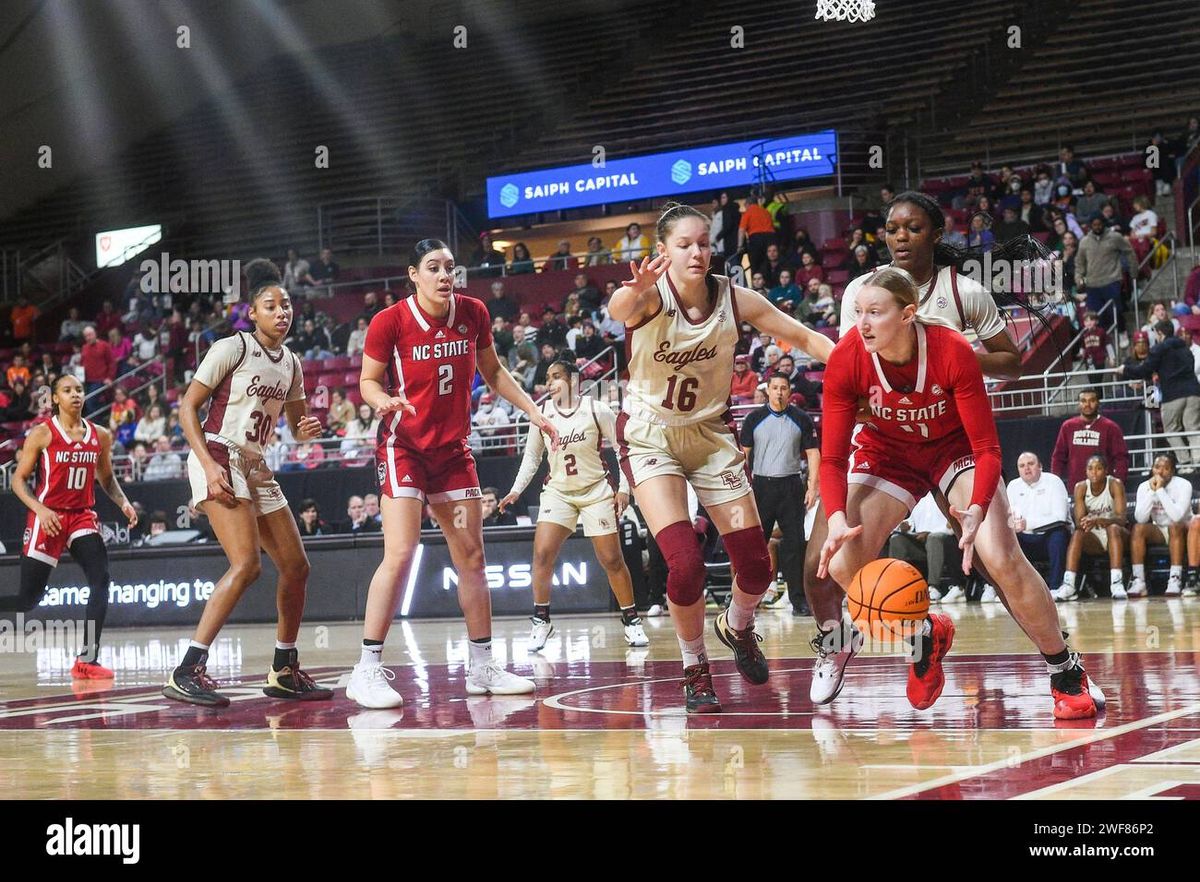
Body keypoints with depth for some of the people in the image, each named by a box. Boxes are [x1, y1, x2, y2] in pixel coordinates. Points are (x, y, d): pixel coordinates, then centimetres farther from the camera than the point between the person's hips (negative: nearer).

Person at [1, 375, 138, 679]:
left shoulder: (100, 436, 6)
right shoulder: (42, 433, -5)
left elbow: (106, 478, 20)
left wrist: (123, 502, 2)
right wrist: (39, 508, -19)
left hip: (82, 516, 4)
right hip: (48, 518, -3)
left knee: (101, 579, -20)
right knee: (28, 599, -4)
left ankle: (87, 660, -20)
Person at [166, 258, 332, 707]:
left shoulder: (291, 363, 13)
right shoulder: (231, 348, -8)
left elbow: (297, 425, 24)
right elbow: (187, 407, -9)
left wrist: (307, 430, -1)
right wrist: (209, 466, -19)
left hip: (255, 467, 8)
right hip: (218, 457, -8)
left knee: (296, 566, 8)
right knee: (247, 564, -23)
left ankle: (284, 670, 22)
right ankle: (187, 670, -23)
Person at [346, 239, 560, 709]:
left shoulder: (473, 313, -1)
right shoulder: (390, 321, -14)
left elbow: (492, 371, 13)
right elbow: (368, 381, -6)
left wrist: (533, 410, 7)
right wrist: (385, 401, -27)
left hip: (453, 449, 5)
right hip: (403, 446, -5)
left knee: (472, 556, 8)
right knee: (400, 553, -18)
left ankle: (482, 667, 18)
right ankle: (367, 671, -13)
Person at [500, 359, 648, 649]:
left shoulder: (596, 410, -11)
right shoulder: (543, 412, -3)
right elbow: (532, 455, 9)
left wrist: (624, 488, -10)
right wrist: (516, 490, 2)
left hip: (597, 491, -2)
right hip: (558, 491, 2)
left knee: (611, 559, -2)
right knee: (542, 552, -14)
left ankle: (631, 620, 13)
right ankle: (541, 620, -1)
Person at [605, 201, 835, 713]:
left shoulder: (734, 299, -11)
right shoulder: (650, 295, -21)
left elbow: (804, 337, -3)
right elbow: (616, 310, -45)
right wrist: (637, 294, -70)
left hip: (710, 434, 4)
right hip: (649, 436, -3)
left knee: (756, 565, 0)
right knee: (685, 563, -19)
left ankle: (737, 627, 35)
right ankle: (694, 668, 6)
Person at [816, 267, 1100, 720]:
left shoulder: (953, 352, -30)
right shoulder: (846, 360, -26)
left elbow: (987, 448, -24)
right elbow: (832, 457, -21)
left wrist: (976, 510, -41)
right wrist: (837, 519, -39)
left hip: (955, 446, -2)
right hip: (886, 452, 2)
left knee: (1002, 559, -20)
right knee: (842, 565, -16)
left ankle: (1067, 673, 0)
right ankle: (925, 636, 13)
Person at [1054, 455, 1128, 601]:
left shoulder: (1115, 485, -16)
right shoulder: (1081, 487, -8)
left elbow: (1121, 519, -26)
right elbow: (1078, 521, -14)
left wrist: (1099, 521, -44)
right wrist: (1084, 524, -40)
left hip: (1117, 534, -2)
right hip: (1094, 537, 2)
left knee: (1113, 528, -34)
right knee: (1077, 534, -27)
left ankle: (1117, 583, -44)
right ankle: (1068, 585, -37)